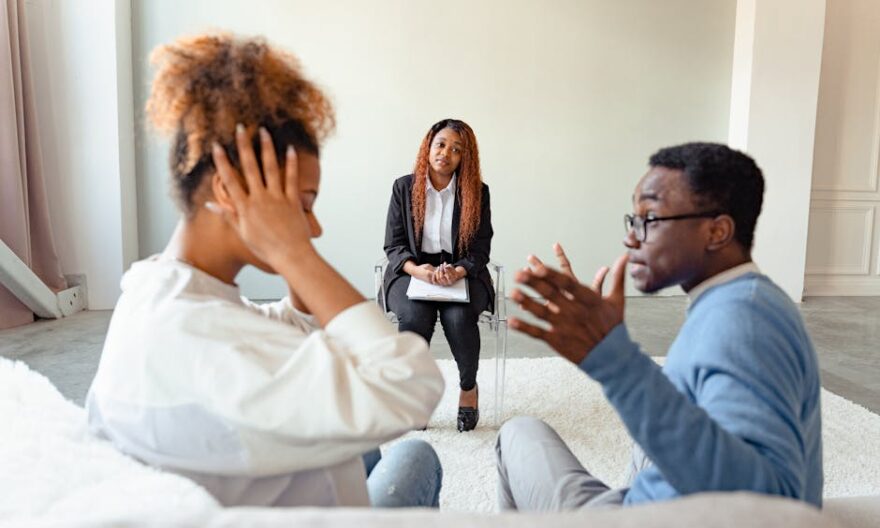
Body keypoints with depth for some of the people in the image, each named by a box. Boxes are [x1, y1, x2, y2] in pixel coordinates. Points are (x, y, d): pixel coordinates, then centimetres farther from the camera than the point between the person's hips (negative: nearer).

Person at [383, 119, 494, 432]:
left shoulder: (477, 192, 3)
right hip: (412, 271, 0)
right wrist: (417, 269, -19)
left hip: (462, 273, 0)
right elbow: (393, 245, 1)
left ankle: (469, 387, 0)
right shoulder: (404, 187, 3)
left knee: (459, 317, -31)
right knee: (414, 316, -32)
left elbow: (480, 249, 0)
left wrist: (457, 272, -21)